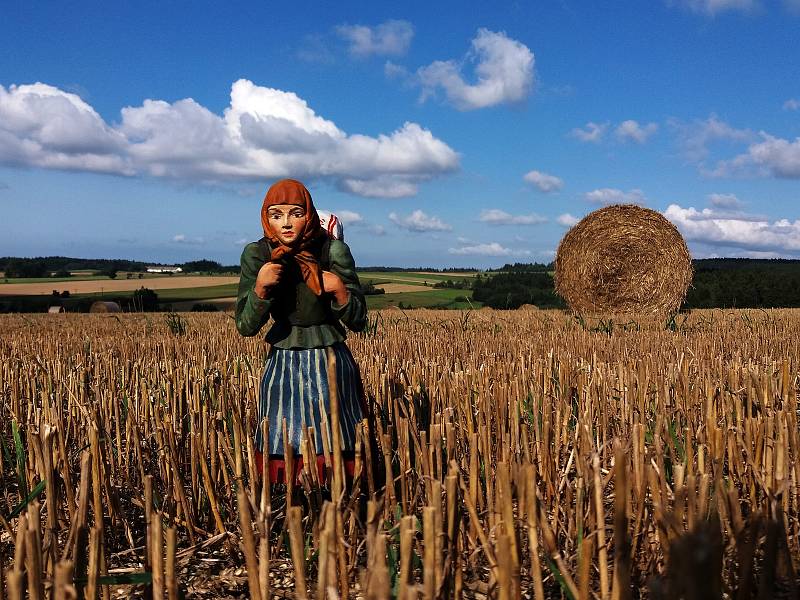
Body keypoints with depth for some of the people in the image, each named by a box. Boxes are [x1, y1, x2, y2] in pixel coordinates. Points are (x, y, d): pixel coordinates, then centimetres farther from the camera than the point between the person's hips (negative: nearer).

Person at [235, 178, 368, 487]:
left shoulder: (334, 251, -13)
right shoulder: (256, 254, -7)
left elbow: (358, 322, -7)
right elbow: (245, 327, -9)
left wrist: (340, 290, -26)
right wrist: (260, 286, -25)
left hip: (331, 365, -1)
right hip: (282, 367, 2)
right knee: (280, 457, 5)